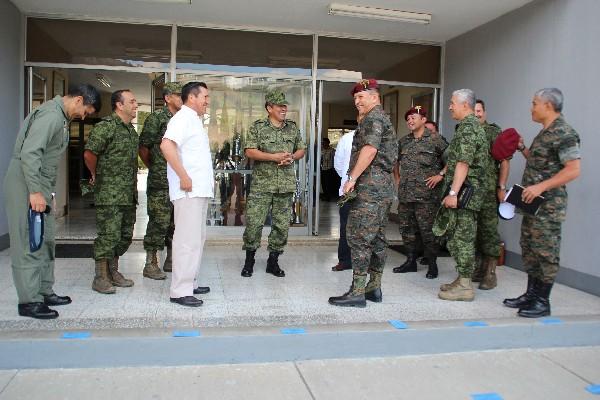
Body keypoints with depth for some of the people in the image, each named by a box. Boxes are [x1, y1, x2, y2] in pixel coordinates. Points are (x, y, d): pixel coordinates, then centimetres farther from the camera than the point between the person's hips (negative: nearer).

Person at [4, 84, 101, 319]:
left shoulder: (61, 117, 15)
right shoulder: (51, 115, -16)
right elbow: (29, 153, -24)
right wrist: (35, 192, -26)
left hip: (40, 186, 10)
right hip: (27, 185, -10)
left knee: (45, 241, 13)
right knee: (29, 243, -6)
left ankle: (44, 291, 22)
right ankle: (29, 301, 1)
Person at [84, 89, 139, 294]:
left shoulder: (131, 129, 16)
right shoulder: (105, 126, -11)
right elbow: (89, 154, -18)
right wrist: (96, 175, -4)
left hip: (129, 193, 9)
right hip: (109, 193, -8)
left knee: (125, 235, 13)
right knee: (108, 235, -5)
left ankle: (113, 271, 25)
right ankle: (101, 278, 6)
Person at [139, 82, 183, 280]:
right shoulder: (156, 118, -5)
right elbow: (143, 148, -3)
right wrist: (154, 168, 6)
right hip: (160, 182, -6)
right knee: (159, 221, -4)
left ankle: (171, 260, 22)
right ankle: (151, 264, 5)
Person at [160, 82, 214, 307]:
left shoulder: (195, 120, 20)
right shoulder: (183, 118, -10)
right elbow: (167, 145, -26)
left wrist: (208, 180, 17)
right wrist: (184, 177, -24)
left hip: (200, 190, 10)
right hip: (189, 191, -10)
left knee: (197, 238, 15)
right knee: (188, 240, -8)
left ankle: (190, 283, 24)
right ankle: (180, 291, -2)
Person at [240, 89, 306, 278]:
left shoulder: (293, 127, 12)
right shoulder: (257, 127, 0)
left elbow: (301, 149, 18)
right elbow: (250, 151, -8)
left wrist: (292, 157, -5)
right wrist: (273, 157, -16)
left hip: (286, 185, 4)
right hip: (261, 185, -3)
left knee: (282, 225, 6)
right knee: (253, 222, -4)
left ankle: (273, 262, 19)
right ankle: (249, 260, 14)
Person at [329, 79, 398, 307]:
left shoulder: (373, 118, -7)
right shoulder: (383, 118, 25)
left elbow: (370, 150, -20)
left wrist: (352, 178, -19)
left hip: (370, 186, -11)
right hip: (385, 186, 11)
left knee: (359, 236, -10)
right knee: (377, 237, 11)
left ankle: (357, 292, -9)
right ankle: (374, 288, 16)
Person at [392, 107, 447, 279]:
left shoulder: (435, 139, -3)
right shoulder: (404, 141, 14)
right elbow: (396, 161, 27)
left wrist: (441, 175, -12)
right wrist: (397, 179, 18)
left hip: (426, 194, -6)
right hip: (405, 194, 6)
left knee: (427, 230, -3)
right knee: (406, 228, 11)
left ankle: (432, 265, 10)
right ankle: (411, 261, 24)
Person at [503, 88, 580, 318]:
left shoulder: (564, 133, -14)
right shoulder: (545, 132, 15)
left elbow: (573, 170, -21)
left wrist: (541, 187, -25)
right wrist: (522, 149, 14)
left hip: (548, 206, -10)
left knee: (546, 252, -1)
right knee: (529, 249, 14)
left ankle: (542, 302, 8)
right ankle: (531, 294, 25)